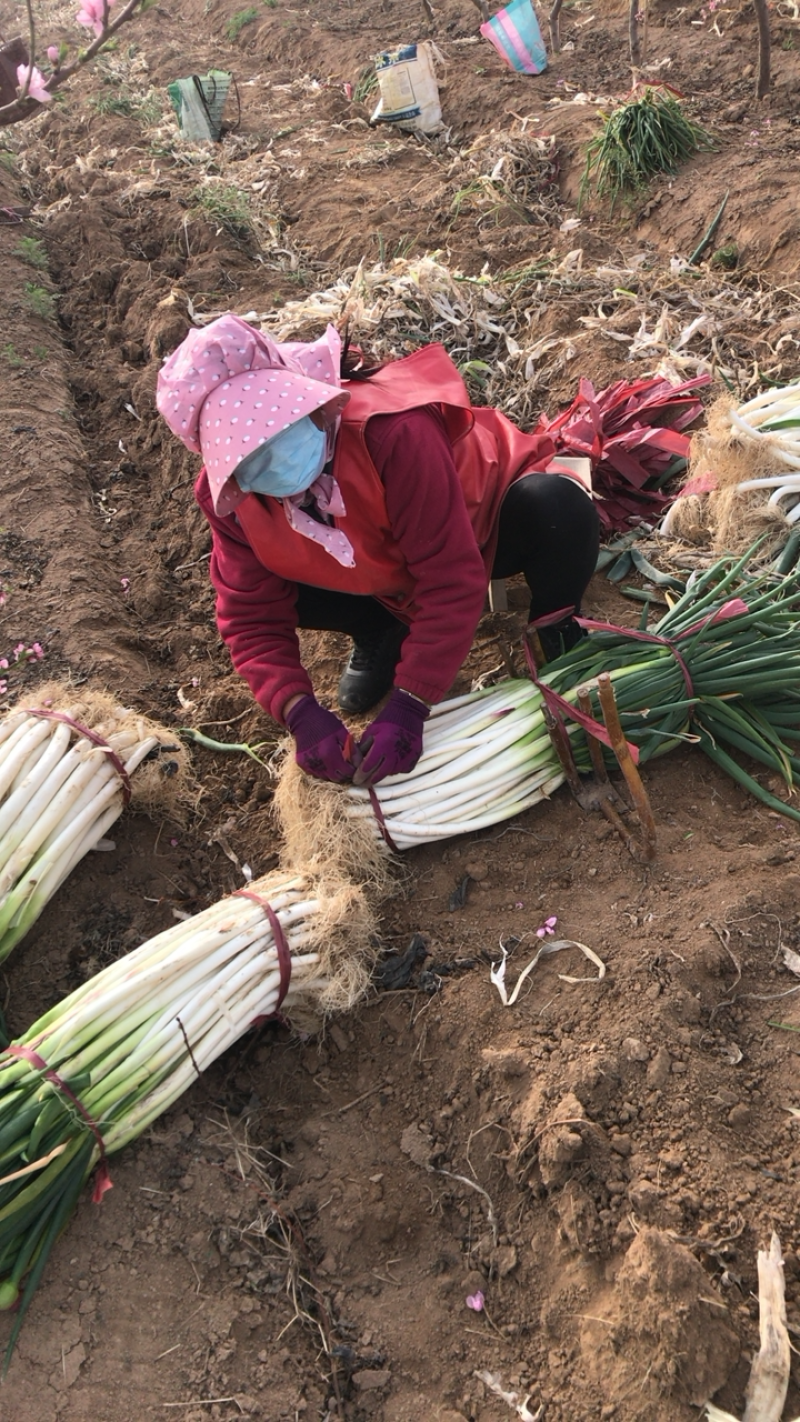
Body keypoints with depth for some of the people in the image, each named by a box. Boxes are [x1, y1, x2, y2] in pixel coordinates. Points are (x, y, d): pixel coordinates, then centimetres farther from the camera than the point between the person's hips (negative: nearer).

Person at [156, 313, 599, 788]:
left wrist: (407, 709, -43)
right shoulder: (228, 497, -24)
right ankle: (383, 632, 8)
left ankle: (554, 628, -5)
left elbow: (451, 581, -38)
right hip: (388, 576, 4)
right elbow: (253, 618, -18)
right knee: (275, 586, -22)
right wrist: (302, 712, -35)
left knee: (558, 507, -37)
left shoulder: (395, 431, -40)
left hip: (484, 525, -4)